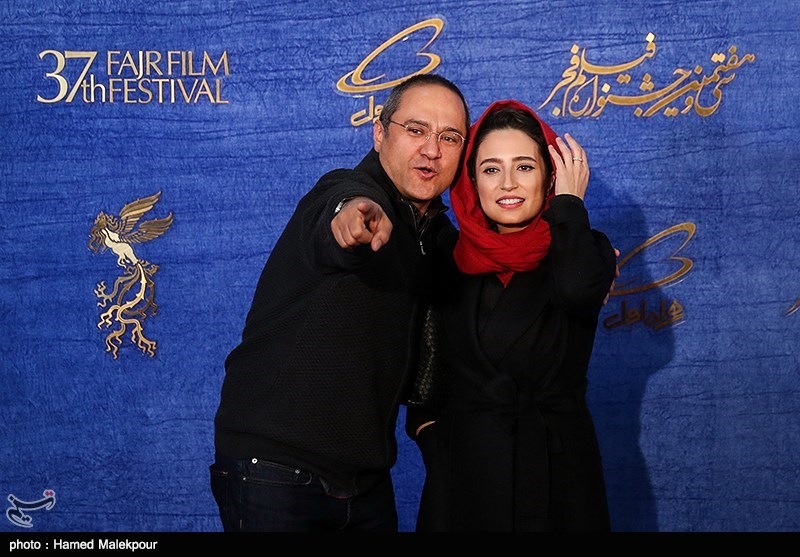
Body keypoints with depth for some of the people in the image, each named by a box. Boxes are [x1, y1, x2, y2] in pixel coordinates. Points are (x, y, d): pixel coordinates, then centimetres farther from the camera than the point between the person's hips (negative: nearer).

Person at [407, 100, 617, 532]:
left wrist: (568, 203, -15)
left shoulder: (582, 249, -3)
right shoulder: (452, 262, 4)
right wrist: (425, 426, -3)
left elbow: (577, 288, -28)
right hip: (462, 471, 2)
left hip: (556, 469, -2)